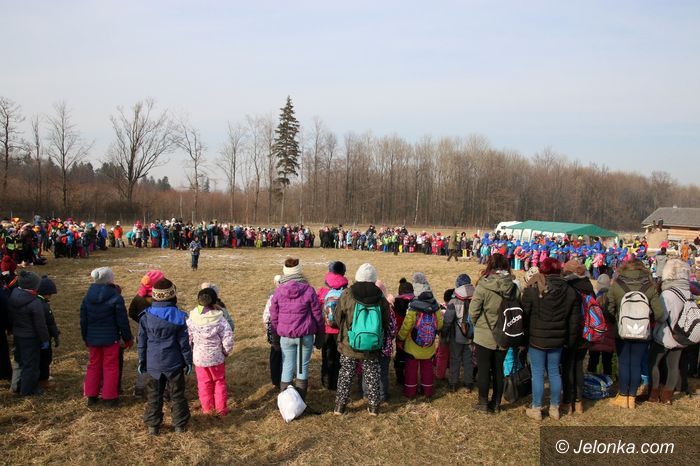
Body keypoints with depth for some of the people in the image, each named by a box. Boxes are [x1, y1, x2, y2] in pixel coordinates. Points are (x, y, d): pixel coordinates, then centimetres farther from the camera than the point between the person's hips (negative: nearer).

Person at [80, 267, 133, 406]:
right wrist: (128, 338, 1)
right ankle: (109, 397, 12)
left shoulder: (87, 298, 0)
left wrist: (86, 338, 20)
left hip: (93, 339, 5)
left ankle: (91, 396, 23)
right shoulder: (116, 298, -15)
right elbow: (123, 321, -11)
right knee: (110, 367, 7)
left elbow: (83, 321, 7)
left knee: (94, 365, 18)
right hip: (110, 339, -4)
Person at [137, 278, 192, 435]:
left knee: (154, 395, 14)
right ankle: (180, 425, 21)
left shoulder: (146, 315, -6)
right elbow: (184, 342, -7)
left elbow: (142, 341, 1)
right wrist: (188, 361, 4)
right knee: (177, 394, 12)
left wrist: (141, 361, 13)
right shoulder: (179, 316, -13)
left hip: (153, 364, 1)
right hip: (174, 363, -1)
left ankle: (153, 426, 21)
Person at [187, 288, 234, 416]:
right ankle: (221, 408, 24)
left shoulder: (191, 320, -14)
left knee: (204, 383, 18)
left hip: (199, 357, 1)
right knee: (219, 382, 18)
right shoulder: (220, 319, -18)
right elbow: (228, 340, -15)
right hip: (216, 357, -1)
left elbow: (187, 340, -6)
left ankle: (207, 408, 28)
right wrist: (226, 352, 4)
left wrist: (191, 353, 10)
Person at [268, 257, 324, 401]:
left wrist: (276, 336, 16)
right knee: (302, 367, 9)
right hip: (306, 335, -1)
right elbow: (317, 314, -2)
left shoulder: (278, 292, -2)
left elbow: (274, 317, 5)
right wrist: (320, 335, 9)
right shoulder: (308, 290, -7)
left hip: (286, 336, 1)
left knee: (287, 368, 10)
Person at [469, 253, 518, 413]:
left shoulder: (483, 286, -18)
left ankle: (483, 403, 17)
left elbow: (473, 311, -15)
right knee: (498, 369, 16)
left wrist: (477, 324, 4)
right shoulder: (514, 287, -6)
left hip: (484, 335, -4)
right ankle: (496, 403, 25)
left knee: (483, 369, 10)